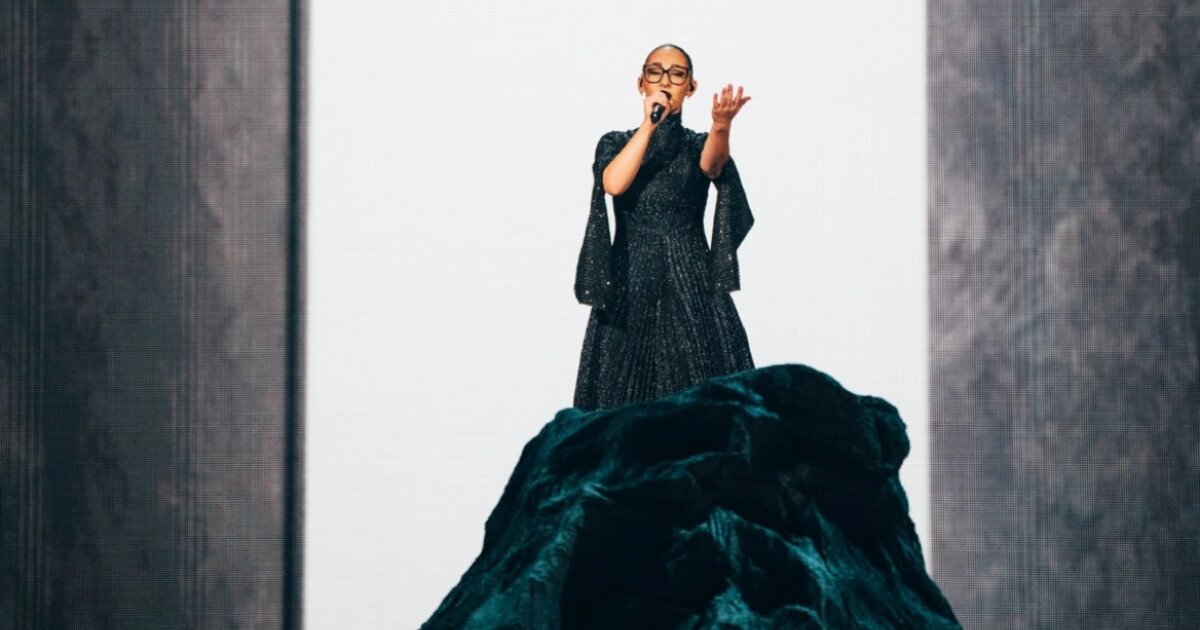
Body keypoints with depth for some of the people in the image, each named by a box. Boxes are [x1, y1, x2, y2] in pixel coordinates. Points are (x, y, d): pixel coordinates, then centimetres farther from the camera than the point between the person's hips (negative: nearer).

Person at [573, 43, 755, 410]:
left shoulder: (697, 144, 8)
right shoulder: (615, 143, 10)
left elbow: (712, 163, -17)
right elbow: (614, 184, -12)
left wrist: (721, 125, -39)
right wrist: (648, 124, -14)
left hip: (691, 287, 0)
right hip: (630, 289, 0)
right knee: (626, 404, -5)